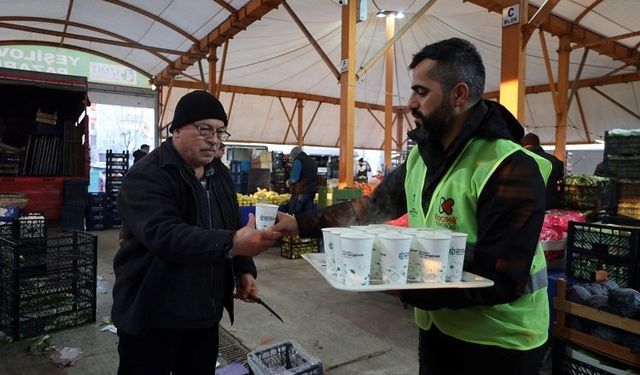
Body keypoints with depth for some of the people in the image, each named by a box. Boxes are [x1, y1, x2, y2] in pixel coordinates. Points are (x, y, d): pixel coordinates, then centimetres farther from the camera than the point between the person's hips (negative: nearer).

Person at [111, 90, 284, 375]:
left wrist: (244, 269, 2)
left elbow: (233, 227, 17)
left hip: (205, 313, 7)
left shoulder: (219, 175, 8)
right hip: (152, 316, -7)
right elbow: (164, 234, -33)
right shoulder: (146, 177, -17)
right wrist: (231, 245, -44)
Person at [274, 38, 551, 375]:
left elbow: (501, 281, -26)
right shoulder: (421, 155, 1)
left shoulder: (511, 170, -24)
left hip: (499, 344, -6)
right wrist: (303, 224, 2)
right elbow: (374, 205, 7)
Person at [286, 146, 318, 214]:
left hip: (301, 191, -8)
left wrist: (289, 182, 3)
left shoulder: (298, 160, -7)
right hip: (312, 191, 8)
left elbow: (294, 178, -17)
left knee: (292, 213, 0)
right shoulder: (312, 161, 18)